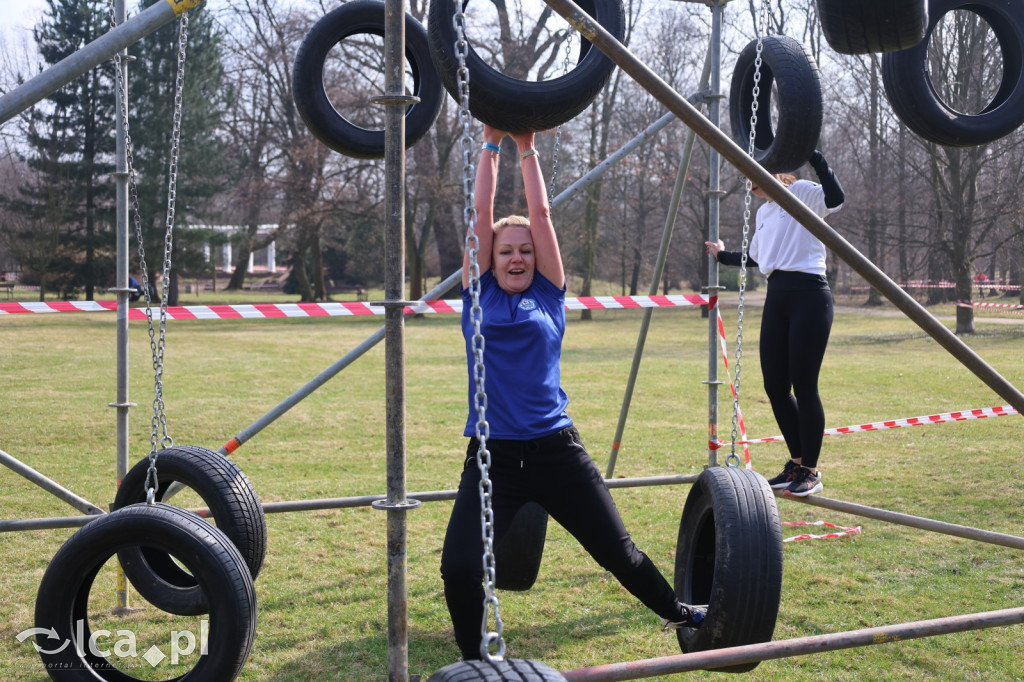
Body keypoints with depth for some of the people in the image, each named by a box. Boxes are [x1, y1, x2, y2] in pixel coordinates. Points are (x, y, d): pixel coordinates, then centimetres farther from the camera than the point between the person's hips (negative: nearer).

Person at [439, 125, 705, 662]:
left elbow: (540, 213, 3)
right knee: (458, 568, -16)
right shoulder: (479, 296, 4)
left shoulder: (548, 295, 5)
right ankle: (474, 659, 11)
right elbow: (481, 211, 2)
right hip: (493, 456, -1)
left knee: (617, 550, 15)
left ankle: (675, 612, 44)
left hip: (556, 450, 1)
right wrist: (491, 144, 6)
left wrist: (528, 149, 9)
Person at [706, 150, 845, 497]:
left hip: (809, 295, -8)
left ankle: (810, 471, 6)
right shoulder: (763, 212, 22)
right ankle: (796, 464, 21)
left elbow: (836, 198, -23)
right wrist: (724, 256, 38)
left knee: (804, 387, -6)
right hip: (776, 299, 8)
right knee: (775, 387, 7)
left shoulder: (802, 192, -2)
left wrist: (813, 155, -23)